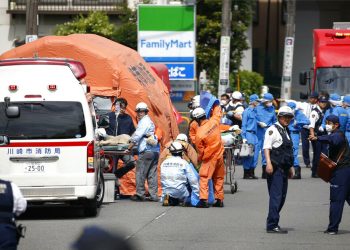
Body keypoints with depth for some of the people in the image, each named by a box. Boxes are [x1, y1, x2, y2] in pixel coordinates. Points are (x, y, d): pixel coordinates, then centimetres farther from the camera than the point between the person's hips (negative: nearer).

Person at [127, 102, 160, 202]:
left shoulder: (144, 122, -7)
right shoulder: (149, 121, 23)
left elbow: (136, 137, -11)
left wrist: (129, 148, -6)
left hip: (146, 151, -9)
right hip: (155, 151, 9)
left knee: (140, 173, -3)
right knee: (152, 174, 7)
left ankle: (140, 194, -1)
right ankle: (154, 195, 5)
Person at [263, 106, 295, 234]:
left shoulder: (286, 131, 21)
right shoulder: (273, 130, -6)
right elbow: (266, 147, -15)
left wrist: (290, 167, 29)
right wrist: (268, 163, -27)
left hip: (284, 169, 9)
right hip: (275, 168, -9)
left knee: (282, 196, 11)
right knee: (276, 196, -12)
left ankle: (272, 223, 20)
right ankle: (272, 225, -13)